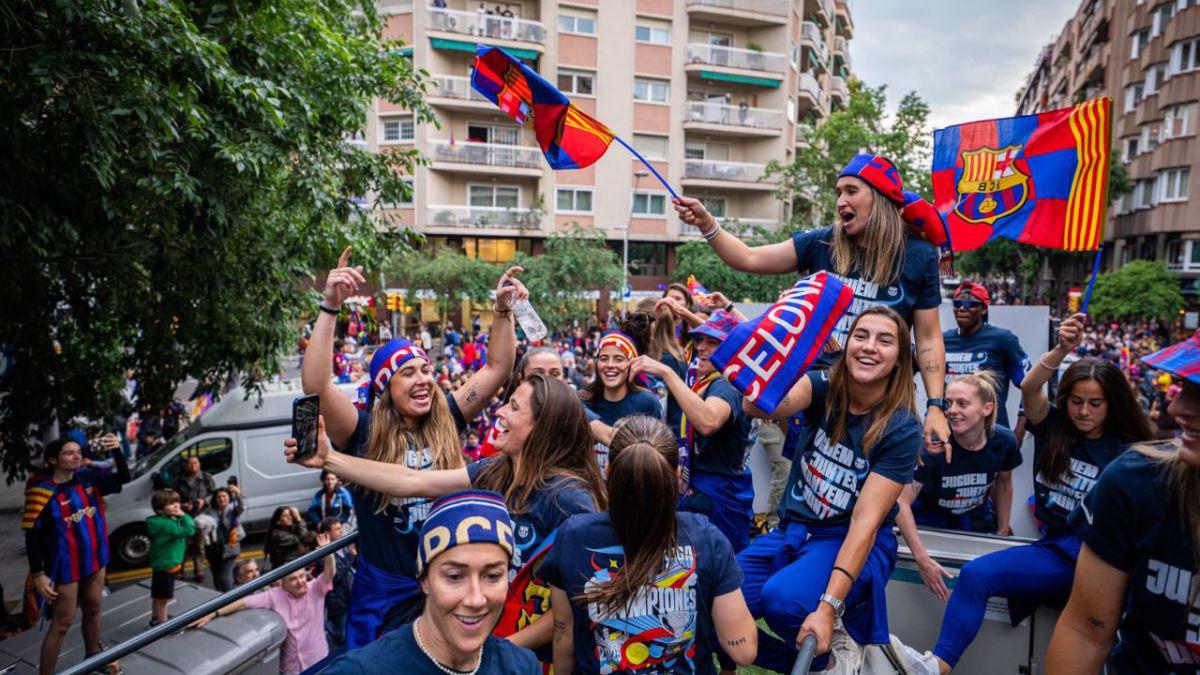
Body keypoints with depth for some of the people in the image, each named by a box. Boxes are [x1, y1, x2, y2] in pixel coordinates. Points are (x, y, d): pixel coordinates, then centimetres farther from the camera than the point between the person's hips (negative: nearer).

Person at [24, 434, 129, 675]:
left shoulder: (88, 478, -3)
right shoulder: (42, 491, -18)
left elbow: (123, 477, -7)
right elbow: (32, 536, -15)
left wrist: (117, 450, -25)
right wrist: (38, 574, -15)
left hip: (94, 560, 6)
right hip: (65, 567, -6)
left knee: (92, 610, 21)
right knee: (62, 623, 1)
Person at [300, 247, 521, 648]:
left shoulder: (445, 421, -5)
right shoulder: (365, 432, -13)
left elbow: (498, 368, -4)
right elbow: (316, 386, -28)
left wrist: (503, 310, -16)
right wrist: (330, 306, -34)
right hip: (383, 595, -3)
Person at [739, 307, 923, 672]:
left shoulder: (902, 428, -13)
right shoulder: (824, 387, -5)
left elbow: (866, 520, -20)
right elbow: (759, 405, -27)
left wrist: (828, 606, -28)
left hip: (852, 544, -3)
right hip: (791, 531, 4)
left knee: (783, 599, -34)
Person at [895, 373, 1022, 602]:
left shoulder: (1004, 442, -20)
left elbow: (1003, 484, 3)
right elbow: (902, 502, -35)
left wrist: (1003, 532, 8)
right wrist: (922, 558, -39)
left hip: (976, 518, 3)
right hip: (930, 516, -3)